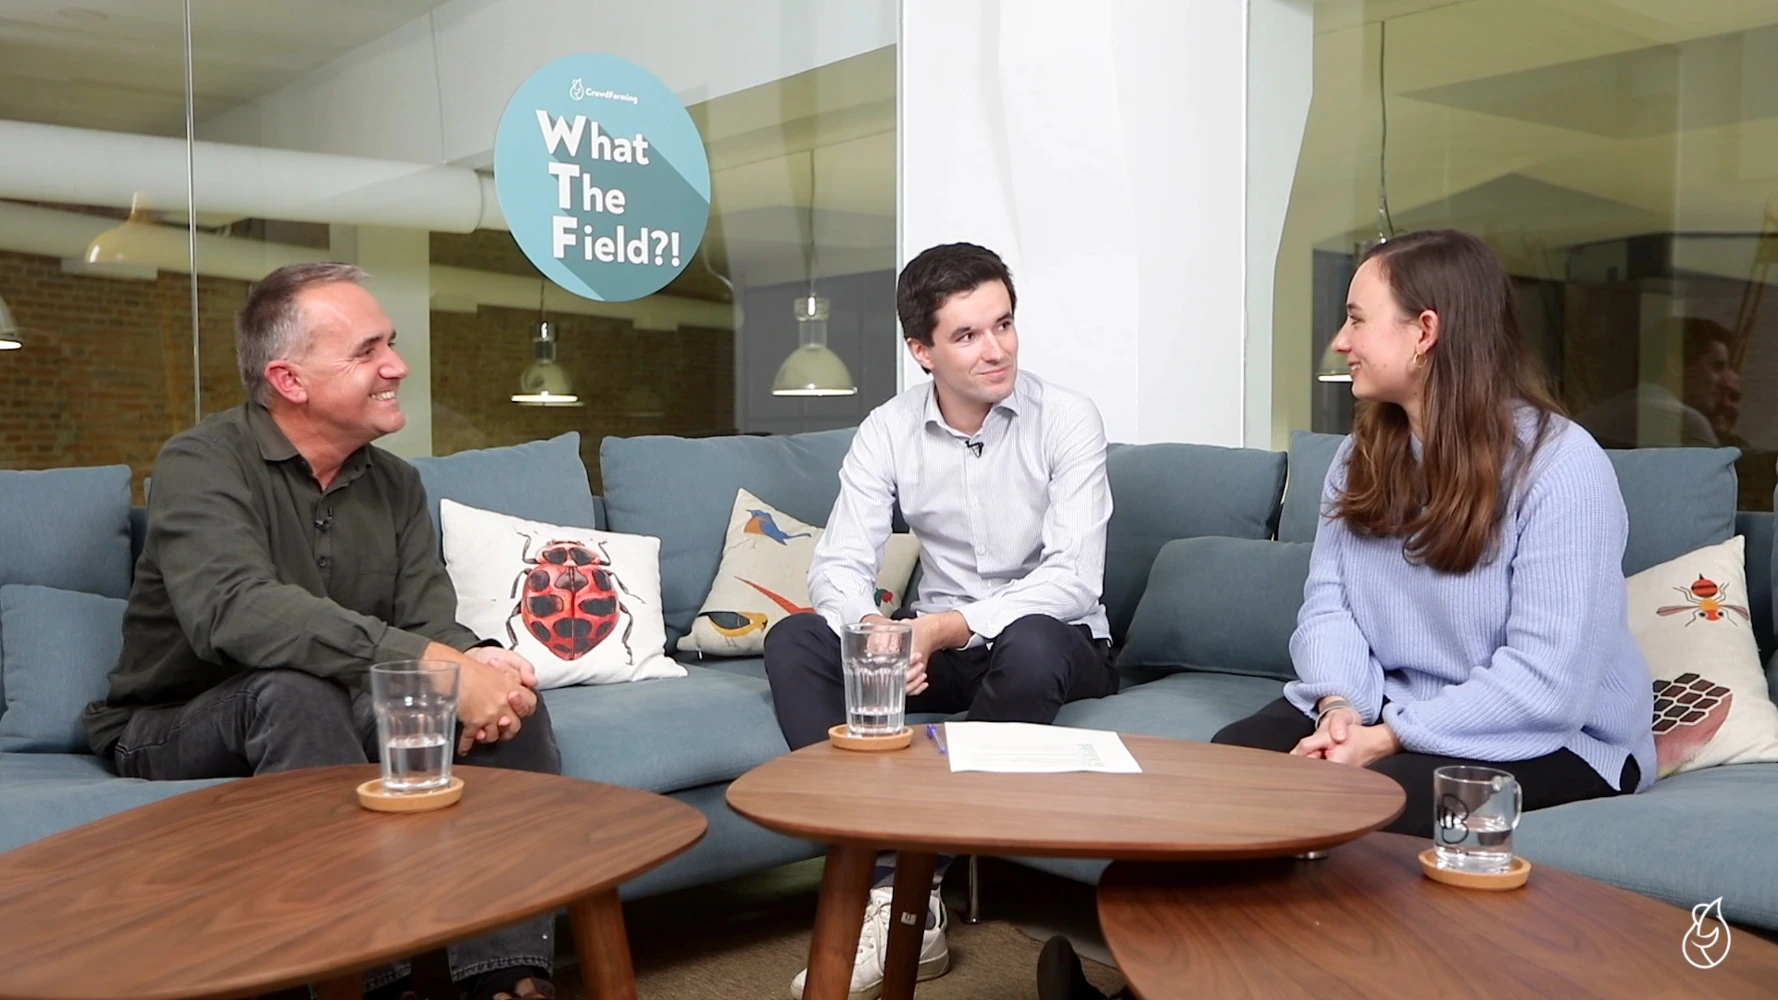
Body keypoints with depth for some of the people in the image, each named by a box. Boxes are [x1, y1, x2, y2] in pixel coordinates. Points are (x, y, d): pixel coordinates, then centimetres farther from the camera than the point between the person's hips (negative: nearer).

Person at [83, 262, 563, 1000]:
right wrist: (439, 667, -44)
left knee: (505, 684, -17)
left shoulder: (395, 482, 2)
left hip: (343, 717, 6)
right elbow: (237, 612, -37)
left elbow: (431, 625, -10)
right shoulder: (202, 464, -18)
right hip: (176, 729, -5)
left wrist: (476, 662, -35)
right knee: (296, 686, -36)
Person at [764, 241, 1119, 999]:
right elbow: (838, 567, -13)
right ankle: (895, 889, -26)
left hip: (1055, 643, -3)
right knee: (793, 643, -18)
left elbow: (1075, 580, -24)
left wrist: (944, 628, -36)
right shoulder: (887, 430, -5)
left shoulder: (1066, 418, -15)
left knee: (1027, 647, -38)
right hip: (938, 641, 4)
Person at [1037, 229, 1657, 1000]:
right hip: (1384, 709, 6)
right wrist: (1342, 707, -21)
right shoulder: (1365, 453, 9)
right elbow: (1327, 601, -1)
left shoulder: (1562, 465, -16)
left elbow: (1548, 680, -22)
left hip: (1548, 739, -6)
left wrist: (1387, 739, -25)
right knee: (1228, 765, -21)